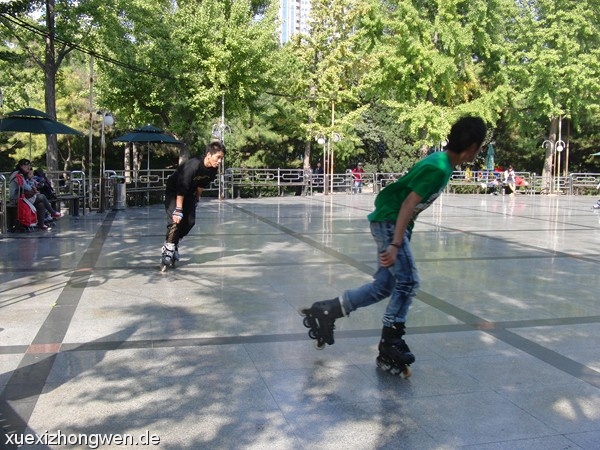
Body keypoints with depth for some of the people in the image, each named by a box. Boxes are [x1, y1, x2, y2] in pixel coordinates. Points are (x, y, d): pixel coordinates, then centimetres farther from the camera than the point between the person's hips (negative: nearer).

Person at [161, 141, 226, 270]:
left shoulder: (213, 170, -15)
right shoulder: (193, 165, -36)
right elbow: (181, 188, -36)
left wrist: (196, 197, 11)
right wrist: (178, 210, -36)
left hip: (189, 193, 7)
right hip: (173, 191, -7)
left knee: (190, 221, 0)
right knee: (175, 219, -20)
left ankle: (172, 244, 20)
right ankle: (168, 251, -13)